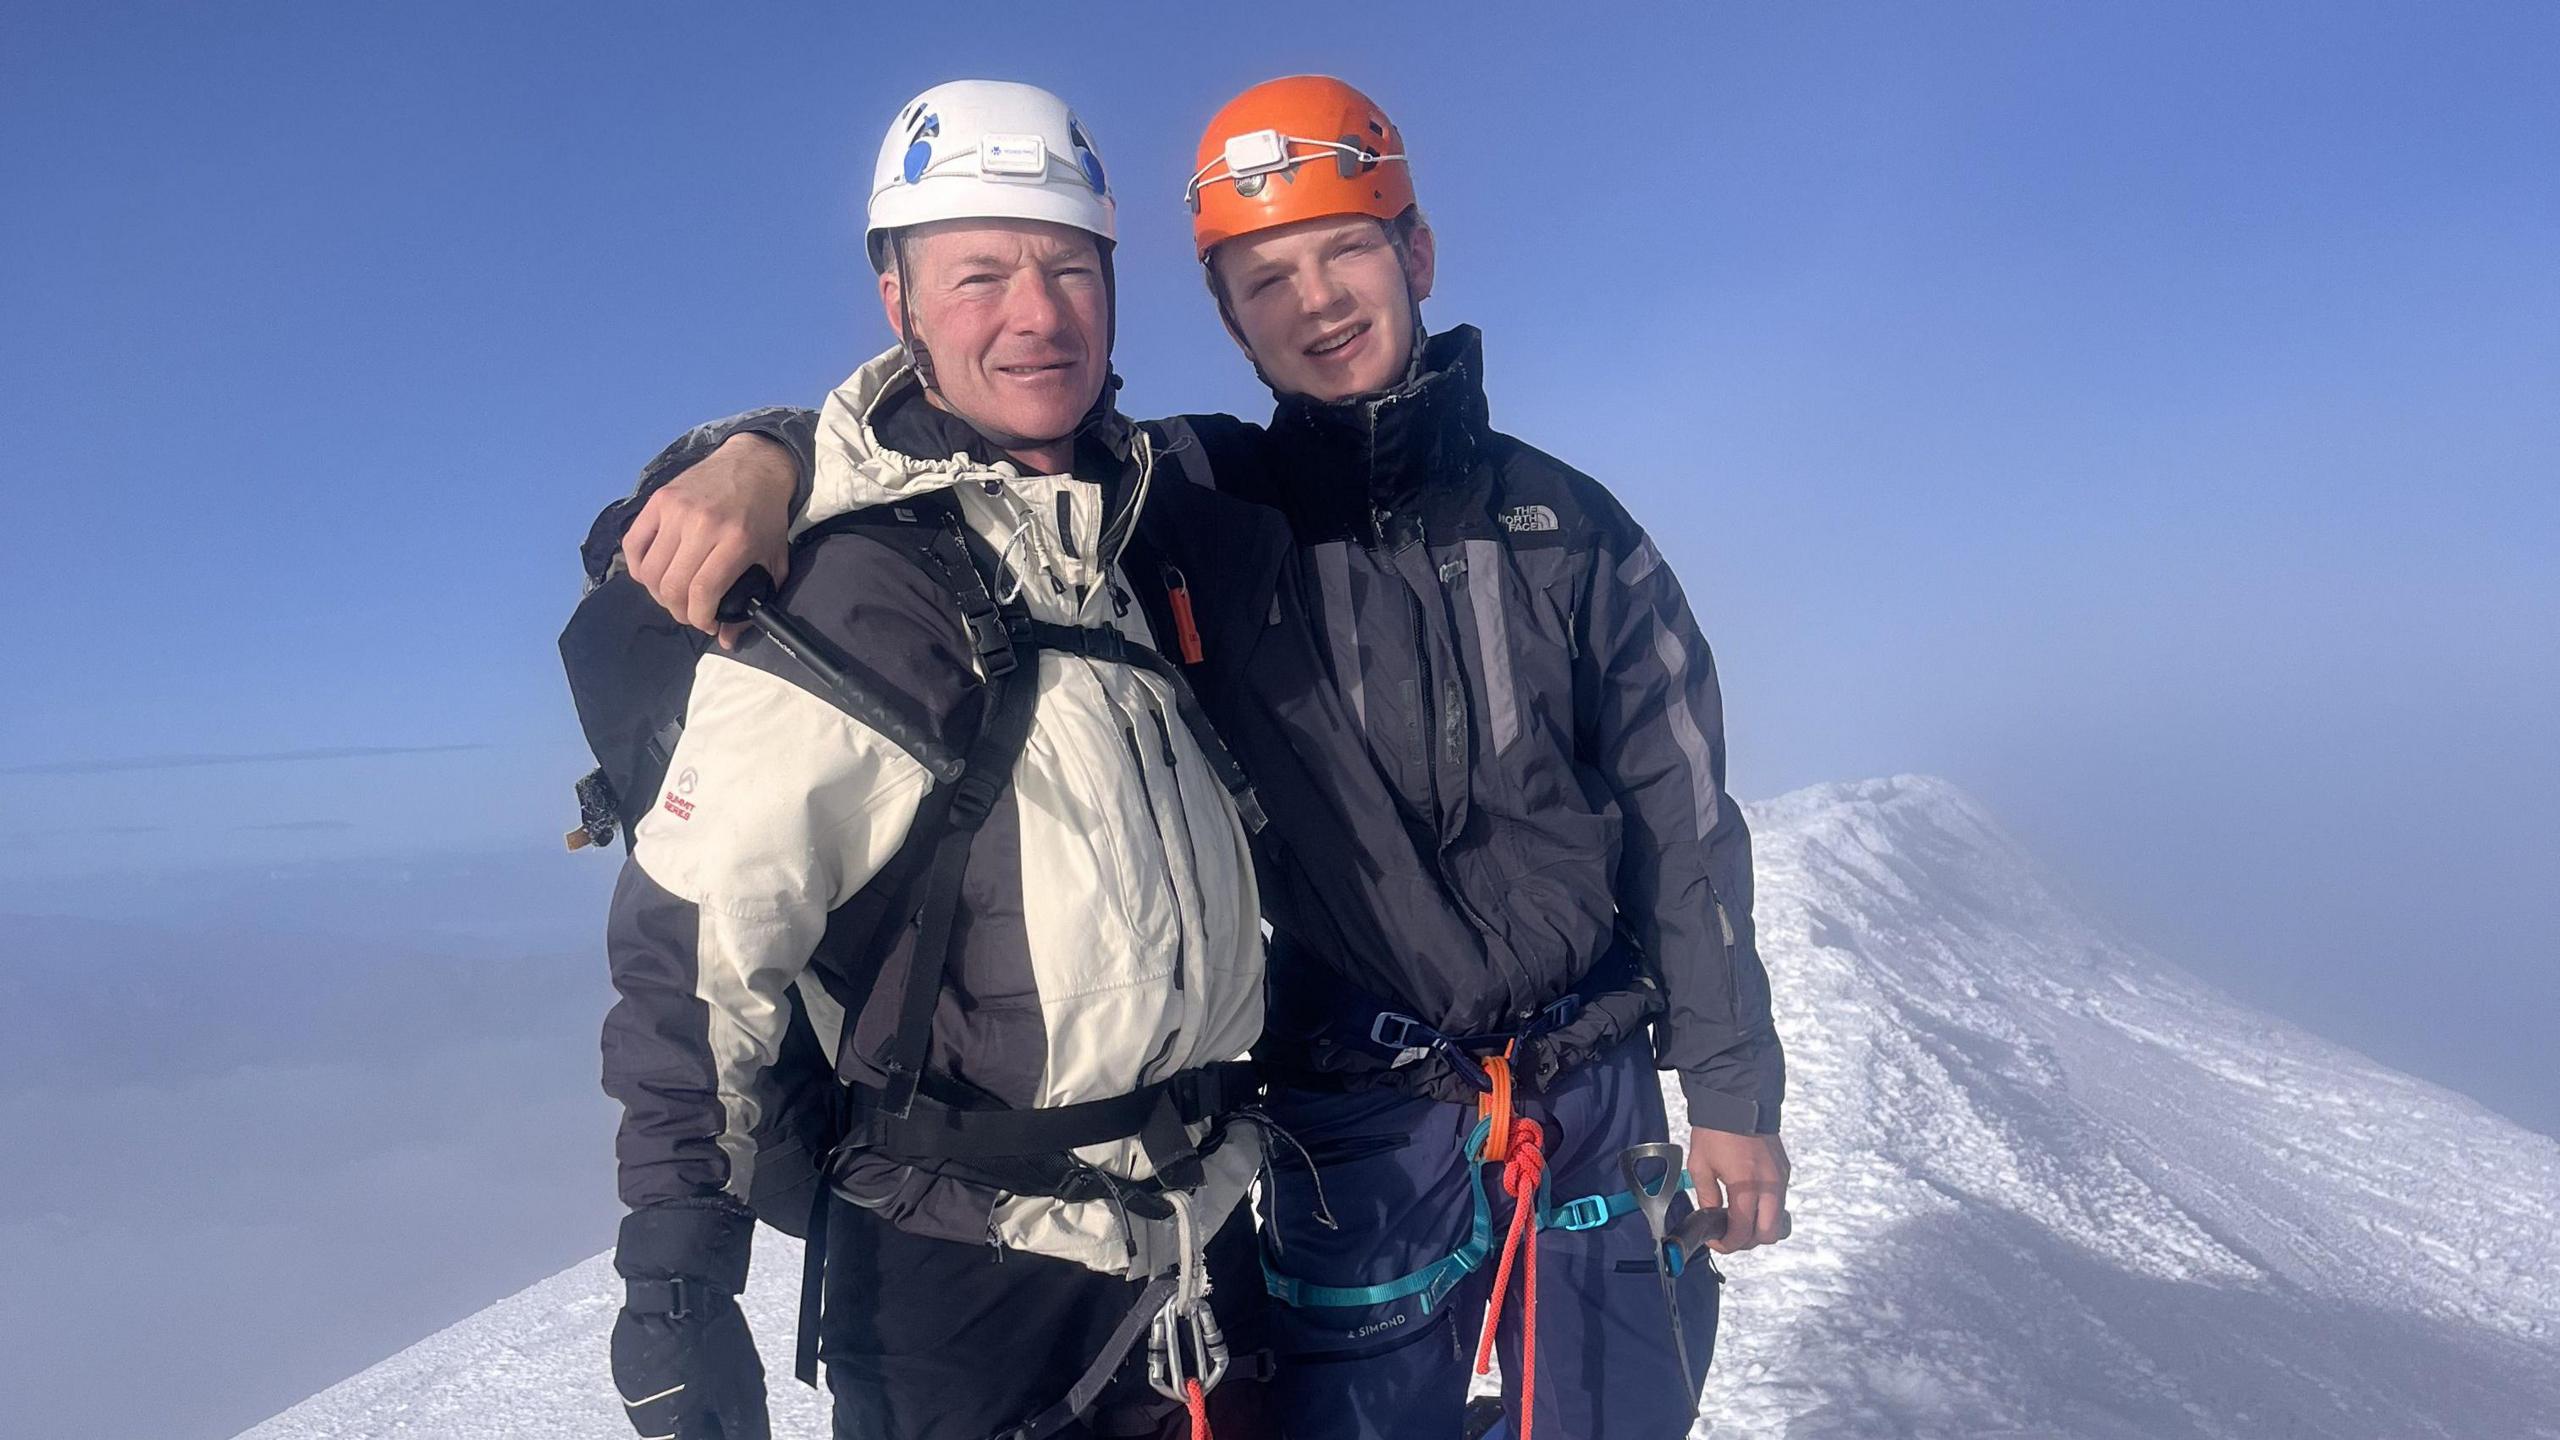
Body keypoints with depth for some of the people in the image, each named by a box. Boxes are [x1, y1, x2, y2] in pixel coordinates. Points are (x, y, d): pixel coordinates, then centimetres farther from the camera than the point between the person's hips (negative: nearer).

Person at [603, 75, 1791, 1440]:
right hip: (1361, 1123, -2)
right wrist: (766, 457, -26)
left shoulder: (1565, 525, -1)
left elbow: (1680, 817, 3)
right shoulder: (1197, 510, -5)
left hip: (1599, 1098, 2)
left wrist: (1731, 1092, 4)